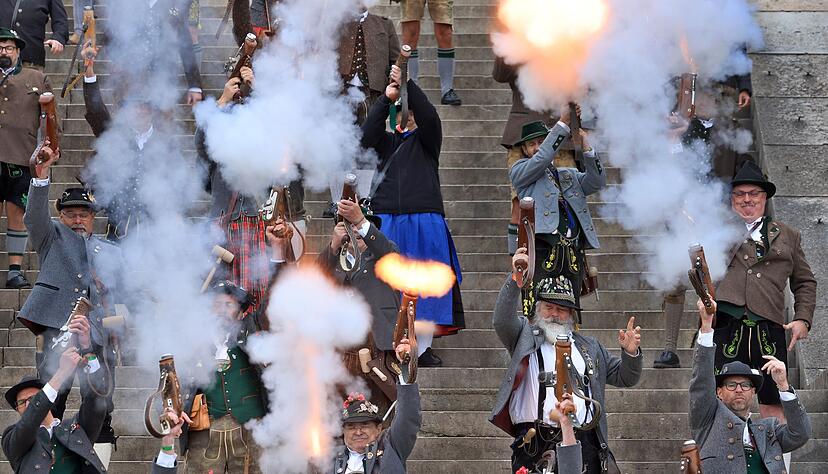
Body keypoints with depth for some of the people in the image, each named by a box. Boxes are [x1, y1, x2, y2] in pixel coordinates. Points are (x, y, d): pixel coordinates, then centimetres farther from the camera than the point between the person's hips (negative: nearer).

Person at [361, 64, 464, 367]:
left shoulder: (426, 138, 13)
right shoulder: (387, 141, 17)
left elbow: (429, 116, -7)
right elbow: (367, 135, -4)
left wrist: (407, 84, -13)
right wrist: (386, 99, -11)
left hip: (423, 220, -1)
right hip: (387, 220, 1)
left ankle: (422, 345, 0)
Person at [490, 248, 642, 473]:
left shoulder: (589, 347, 25)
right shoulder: (526, 337, 14)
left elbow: (625, 378, 27)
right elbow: (502, 320, -6)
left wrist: (630, 353, 5)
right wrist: (515, 277, -18)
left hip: (584, 444, 3)